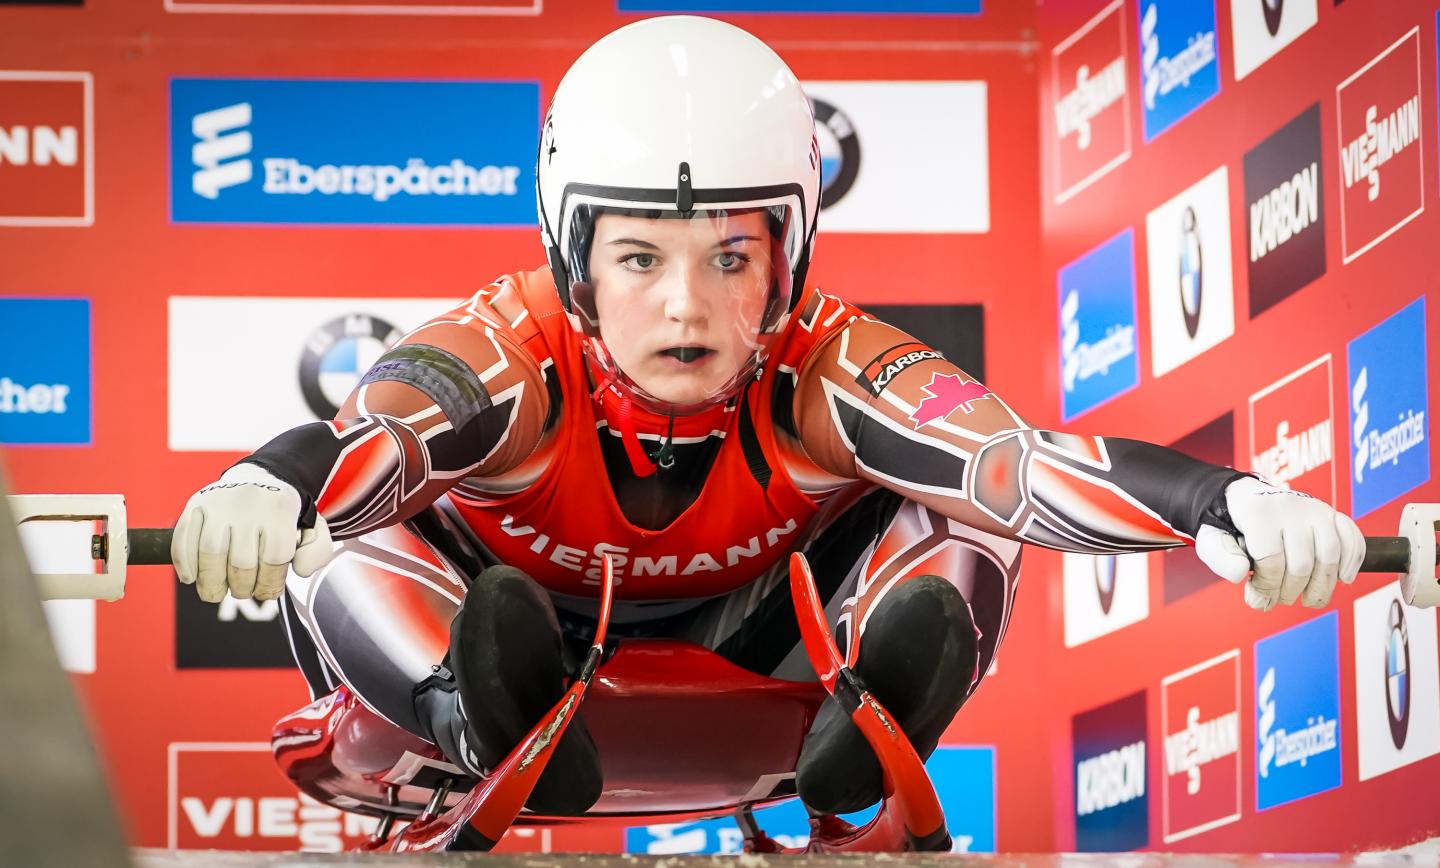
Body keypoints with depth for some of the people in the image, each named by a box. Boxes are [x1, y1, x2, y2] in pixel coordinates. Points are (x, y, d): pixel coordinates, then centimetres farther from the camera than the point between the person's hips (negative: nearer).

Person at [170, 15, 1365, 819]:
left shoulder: (821, 376, -27)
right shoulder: (514, 358, -30)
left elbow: (1022, 463, -43)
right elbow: (358, 444, -51)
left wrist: (1227, 504, -62)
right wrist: (262, 492, -77)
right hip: (535, 637, -1)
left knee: (955, 498, -23)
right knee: (333, 530, -31)